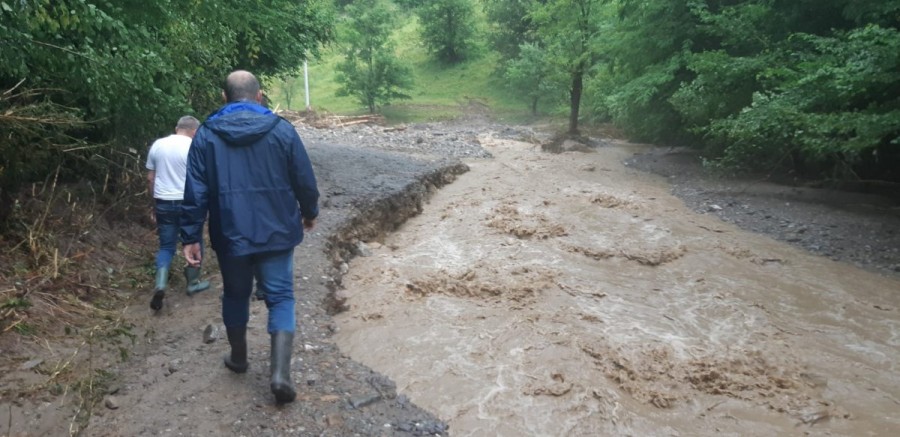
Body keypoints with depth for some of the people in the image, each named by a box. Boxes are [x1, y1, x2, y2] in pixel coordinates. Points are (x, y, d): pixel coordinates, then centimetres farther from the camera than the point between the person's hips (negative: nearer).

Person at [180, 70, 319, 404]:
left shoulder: (207, 134, -2)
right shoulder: (281, 129, -4)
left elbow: (195, 190, -4)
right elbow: (304, 180, -1)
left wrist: (190, 236, 1)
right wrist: (310, 212, 16)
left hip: (230, 235, 2)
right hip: (276, 233, -1)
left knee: (235, 295, 20)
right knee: (280, 297, 6)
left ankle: (238, 358, 37)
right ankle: (280, 372, -6)